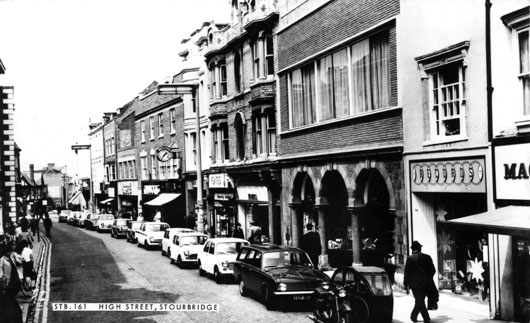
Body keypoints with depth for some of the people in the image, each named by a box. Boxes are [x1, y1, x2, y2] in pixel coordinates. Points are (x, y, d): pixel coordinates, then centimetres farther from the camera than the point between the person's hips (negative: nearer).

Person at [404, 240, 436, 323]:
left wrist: (406, 283, 3)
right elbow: (433, 270, 3)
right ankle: (414, 316, 24)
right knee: (420, 301, 16)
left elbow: (407, 272, -6)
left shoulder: (409, 258, -7)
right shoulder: (427, 257, 1)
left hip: (415, 284, -3)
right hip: (426, 284, 3)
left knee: (419, 301, 3)